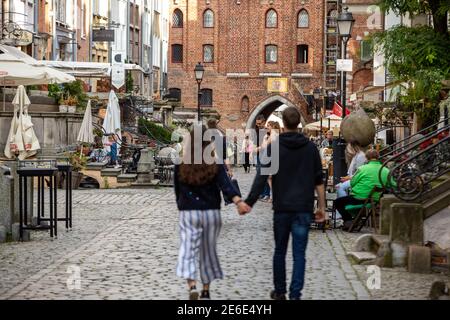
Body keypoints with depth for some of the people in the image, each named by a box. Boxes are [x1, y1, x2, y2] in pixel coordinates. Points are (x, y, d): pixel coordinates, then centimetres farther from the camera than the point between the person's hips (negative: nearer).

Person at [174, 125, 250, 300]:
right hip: (211, 213, 1)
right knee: (208, 251, 15)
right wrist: (238, 201, -32)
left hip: (188, 213, -1)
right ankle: (206, 290, 22)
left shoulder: (180, 166, -2)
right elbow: (226, 185, -20)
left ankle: (192, 286, -25)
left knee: (188, 251, -3)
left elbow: (178, 192, 7)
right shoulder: (216, 165, -3)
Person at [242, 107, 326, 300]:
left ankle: (279, 291, 22)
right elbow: (319, 181, 5)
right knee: (299, 254, 1)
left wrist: (249, 202, -13)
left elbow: (261, 177, -12)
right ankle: (295, 294, -5)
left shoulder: (274, 147, -4)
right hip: (304, 208, 1)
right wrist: (321, 206, 11)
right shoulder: (310, 147, 3)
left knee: (280, 251, 15)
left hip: (282, 208, -1)